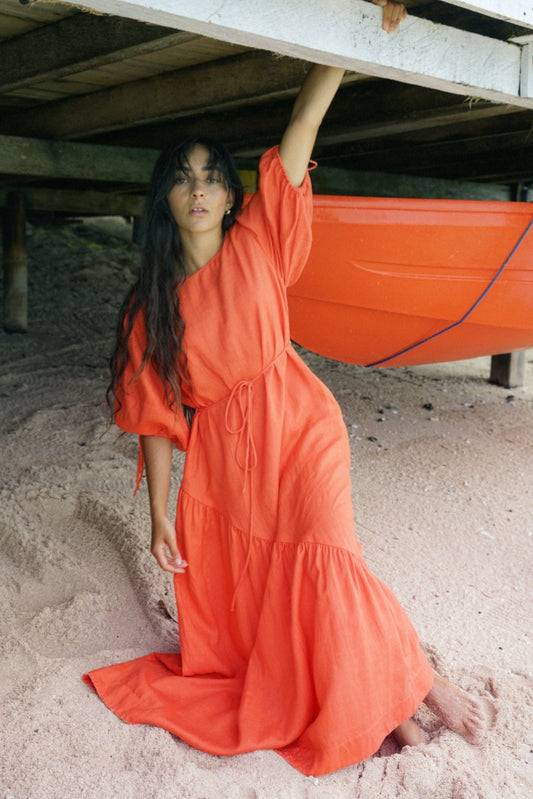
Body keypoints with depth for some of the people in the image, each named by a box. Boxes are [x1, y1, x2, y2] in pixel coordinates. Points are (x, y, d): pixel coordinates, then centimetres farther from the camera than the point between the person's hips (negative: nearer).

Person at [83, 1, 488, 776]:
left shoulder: (256, 244, -2)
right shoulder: (149, 305, 2)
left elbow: (305, 122, -9)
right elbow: (155, 417, 2)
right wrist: (160, 515, 0)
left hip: (297, 429, -3)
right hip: (219, 454, 3)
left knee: (325, 563, -16)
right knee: (226, 592, 7)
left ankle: (416, 687, 5)